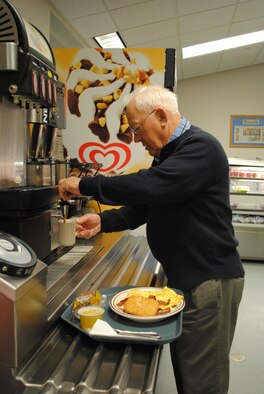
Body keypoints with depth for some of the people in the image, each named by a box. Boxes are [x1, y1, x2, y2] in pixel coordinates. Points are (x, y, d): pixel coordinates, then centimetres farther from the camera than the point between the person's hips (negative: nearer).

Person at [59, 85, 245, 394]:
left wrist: (84, 185, -21)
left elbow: (150, 187, -31)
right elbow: (143, 206, 14)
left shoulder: (201, 147, -17)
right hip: (182, 277, 9)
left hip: (209, 280, -9)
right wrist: (103, 222, -2)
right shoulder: (168, 154, 14)